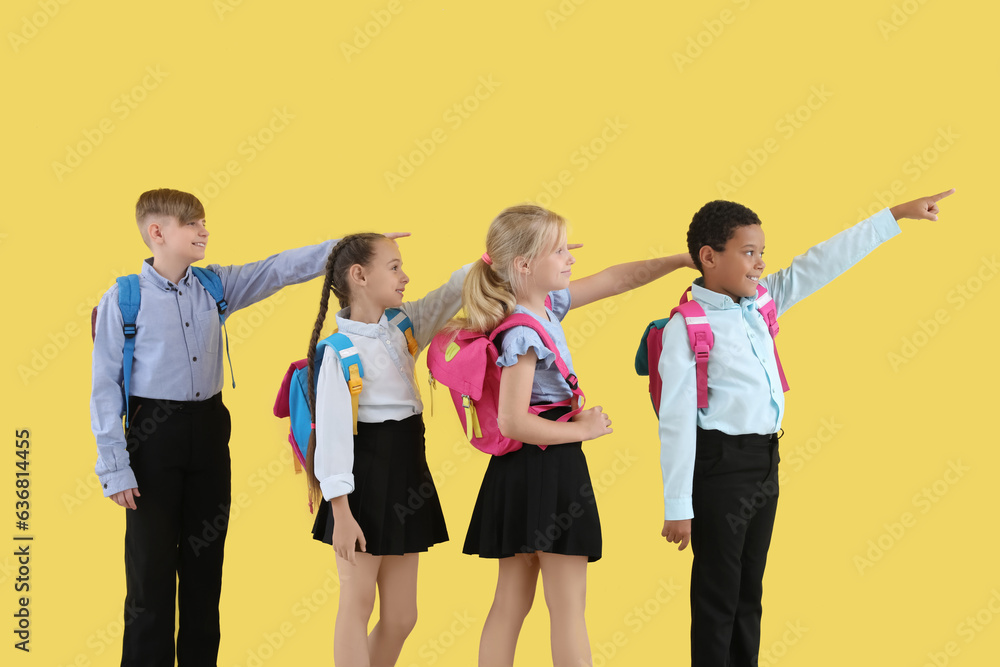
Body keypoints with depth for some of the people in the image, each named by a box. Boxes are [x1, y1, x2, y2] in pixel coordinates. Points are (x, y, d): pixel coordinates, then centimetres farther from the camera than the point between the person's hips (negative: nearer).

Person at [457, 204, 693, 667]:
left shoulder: (547, 304, 7)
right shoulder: (524, 333, -20)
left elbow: (613, 280, 16)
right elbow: (512, 422, -25)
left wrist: (683, 260, 14)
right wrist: (582, 430, -14)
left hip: (523, 473, 9)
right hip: (546, 471, -9)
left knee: (511, 602, 11)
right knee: (569, 607, -2)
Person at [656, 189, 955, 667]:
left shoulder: (759, 303, 7)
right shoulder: (687, 327, -14)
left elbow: (818, 267, 12)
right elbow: (676, 419, -16)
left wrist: (896, 216, 11)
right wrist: (678, 507, -18)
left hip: (765, 463, 8)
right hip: (721, 465, -8)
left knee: (750, 590, 15)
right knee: (717, 595, 0)